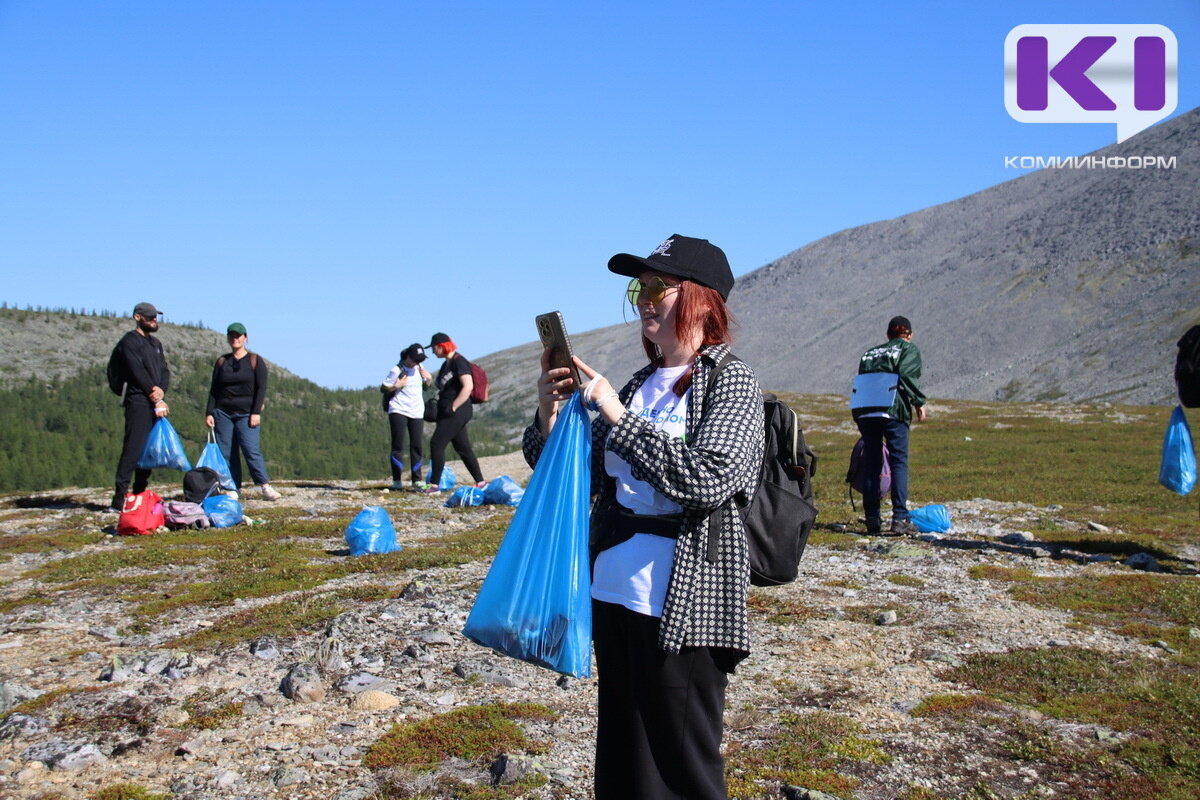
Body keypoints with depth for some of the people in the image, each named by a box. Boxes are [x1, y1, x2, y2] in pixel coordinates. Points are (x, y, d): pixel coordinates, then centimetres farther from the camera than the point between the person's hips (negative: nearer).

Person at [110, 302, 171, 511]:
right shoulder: (129, 341, -3)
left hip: (156, 404, 8)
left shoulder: (155, 343, 22)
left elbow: (164, 370, 15)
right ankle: (119, 499, -15)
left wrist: (161, 390, -5)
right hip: (138, 402, -8)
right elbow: (138, 372, -11)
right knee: (133, 448, -13)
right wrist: (156, 399, -11)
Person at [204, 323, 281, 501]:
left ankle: (265, 486, -15)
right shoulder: (221, 362, 12)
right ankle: (234, 489, 1)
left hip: (246, 413, -4)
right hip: (223, 413, 4)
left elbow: (261, 388, -2)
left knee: (251, 449, -15)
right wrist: (209, 412, 4)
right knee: (225, 452, -2)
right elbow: (214, 390, 13)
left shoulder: (255, 361, 3)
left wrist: (256, 412, -11)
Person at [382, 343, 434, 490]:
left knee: (417, 446, 1)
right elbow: (383, 388, -5)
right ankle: (397, 480, -4)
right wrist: (396, 386, -21)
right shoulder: (397, 370, -8)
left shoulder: (419, 368, 10)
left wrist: (428, 378, 2)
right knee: (398, 446, -6)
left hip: (417, 412, 5)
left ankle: (417, 480, 4)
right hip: (398, 411, -5)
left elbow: (427, 385, 24)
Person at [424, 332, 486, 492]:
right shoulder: (447, 363, 18)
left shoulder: (458, 362, -12)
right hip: (449, 413, 10)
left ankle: (434, 485, -10)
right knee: (463, 447, 11)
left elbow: (468, 386, -20)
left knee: (436, 443, -12)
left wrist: (453, 407, -21)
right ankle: (480, 482, 15)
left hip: (458, 412, -10)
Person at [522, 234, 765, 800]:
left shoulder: (731, 382, -7)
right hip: (614, 597, 7)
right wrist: (551, 418, -5)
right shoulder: (639, 384, 10)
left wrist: (617, 415, -18)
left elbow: (708, 481, -22)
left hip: (683, 605, -6)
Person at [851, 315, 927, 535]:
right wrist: (919, 402, -1)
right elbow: (907, 376, -8)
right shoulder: (910, 349, 11)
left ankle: (872, 519, 7)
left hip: (863, 412, 5)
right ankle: (900, 518, -10)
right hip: (892, 411, -5)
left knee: (871, 465, 7)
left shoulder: (870, 353, 26)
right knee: (899, 462, -3)